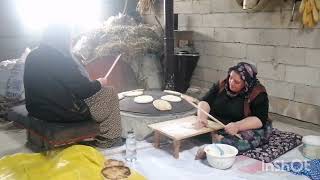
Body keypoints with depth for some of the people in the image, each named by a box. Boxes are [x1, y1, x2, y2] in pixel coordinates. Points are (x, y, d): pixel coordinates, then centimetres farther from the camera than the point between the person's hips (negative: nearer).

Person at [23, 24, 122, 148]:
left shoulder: (32, 56, 2)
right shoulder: (62, 60, -23)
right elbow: (83, 90, -18)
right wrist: (99, 83, 2)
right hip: (62, 113, -9)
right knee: (109, 93, 6)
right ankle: (107, 140, 16)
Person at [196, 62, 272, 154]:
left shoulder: (258, 94, -9)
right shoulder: (221, 85, 4)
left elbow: (259, 120, -18)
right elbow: (205, 101, -4)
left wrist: (238, 126, -35)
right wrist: (202, 116, -26)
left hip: (244, 130, -3)